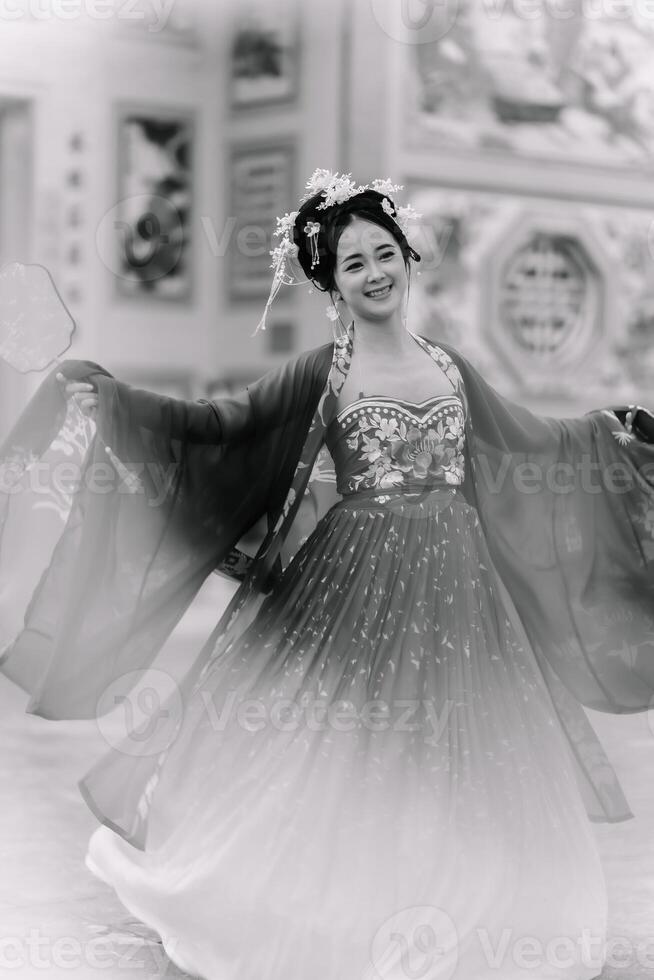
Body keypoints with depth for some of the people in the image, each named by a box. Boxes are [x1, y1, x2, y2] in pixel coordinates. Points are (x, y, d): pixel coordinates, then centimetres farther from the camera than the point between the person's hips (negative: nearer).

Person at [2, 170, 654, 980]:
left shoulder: (447, 365, 10)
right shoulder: (321, 374, -2)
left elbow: (525, 445, 23)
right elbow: (219, 425, -8)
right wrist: (114, 401, -18)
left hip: (454, 589, 4)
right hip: (357, 584, -4)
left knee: (441, 774, 9)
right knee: (338, 764, -1)